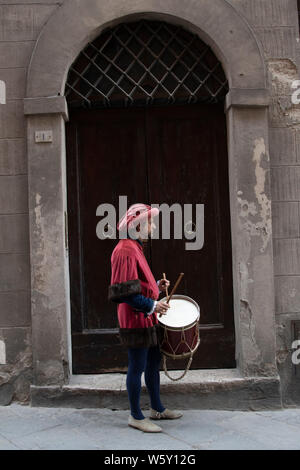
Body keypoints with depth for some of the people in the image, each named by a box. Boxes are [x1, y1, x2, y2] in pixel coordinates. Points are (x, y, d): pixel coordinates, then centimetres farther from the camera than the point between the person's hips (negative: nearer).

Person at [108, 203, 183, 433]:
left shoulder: (136, 248, 15)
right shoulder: (125, 251, -18)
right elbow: (125, 292, -23)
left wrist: (156, 286, 10)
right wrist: (152, 305, -22)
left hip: (147, 319, 11)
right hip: (136, 320, -11)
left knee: (154, 362, 18)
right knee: (137, 367, 0)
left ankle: (157, 408, 32)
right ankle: (136, 416, 13)